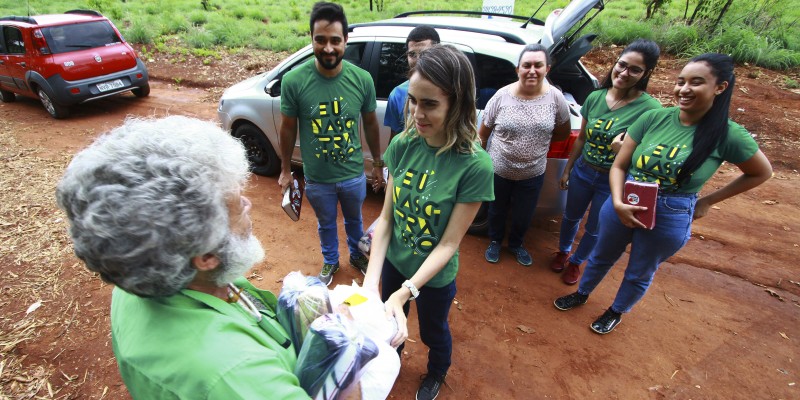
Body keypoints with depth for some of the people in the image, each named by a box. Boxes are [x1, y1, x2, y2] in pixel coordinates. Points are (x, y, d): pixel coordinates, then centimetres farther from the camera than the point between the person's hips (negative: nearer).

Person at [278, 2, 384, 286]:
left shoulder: (362, 79, -15)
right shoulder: (294, 81, -18)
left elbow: (370, 124, -1)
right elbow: (288, 128, -6)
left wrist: (378, 164, 6)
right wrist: (285, 170, 2)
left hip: (354, 175, 1)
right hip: (317, 179, -1)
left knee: (354, 219, 27)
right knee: (326, 223, 25)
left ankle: (356, 255, 56)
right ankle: (330, 262, 53)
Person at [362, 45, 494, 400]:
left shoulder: (475, 165, -28)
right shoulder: (402, 145, -16)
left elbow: (449, 243, -22)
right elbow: (386, 216, -13)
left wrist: (405, 291, -31)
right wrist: (369, 282, -21)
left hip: (435, 276, -3)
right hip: (393, 262, 4)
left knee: (433, 331, 25)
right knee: (388, 321, 29)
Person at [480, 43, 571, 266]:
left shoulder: (555, 97, -10)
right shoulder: (502, 95, -13)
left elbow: (563, 133, 4)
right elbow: (483, 133, -5)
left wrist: (538, 139, -4)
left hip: (533, 174, 1)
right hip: (499, 170, -1)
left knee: (524, 215, 20)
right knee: (497, 210, 21)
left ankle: (516, 244, 49)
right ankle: (495, 242, 48)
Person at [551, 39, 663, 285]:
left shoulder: (650, 109, -21)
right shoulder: (595, 97, -8)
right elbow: (581, 138, 4)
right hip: (582, 172, 3)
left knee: (593, 230, 18)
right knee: (571, 217, 23)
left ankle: (576, 262, 45)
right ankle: (563, 252, 51)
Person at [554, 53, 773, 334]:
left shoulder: (729, 135, -14)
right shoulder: (653, 118, -11)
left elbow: (762, 173, 4)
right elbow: (618, 166, -7)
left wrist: (708, 201, 0)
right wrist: (617, 202, -22)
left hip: (670, 220, -1)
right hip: (623, 207, 2)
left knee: (639, 274, 21)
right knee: (601, 257, 23)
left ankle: (616, 312, 49)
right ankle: (582, 294, 51)